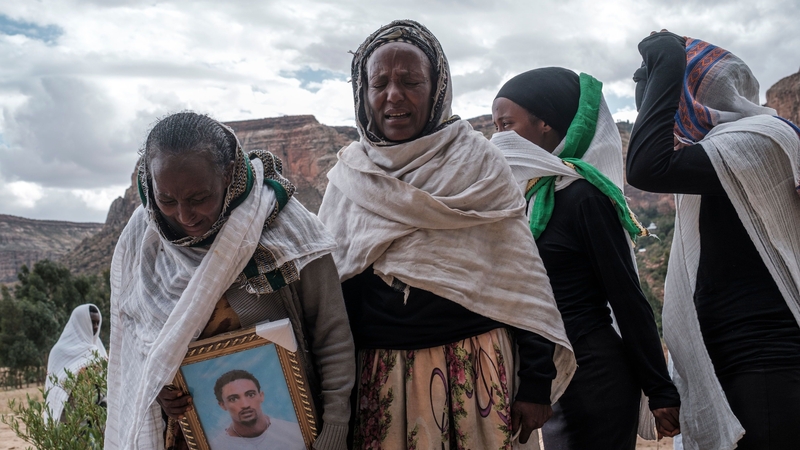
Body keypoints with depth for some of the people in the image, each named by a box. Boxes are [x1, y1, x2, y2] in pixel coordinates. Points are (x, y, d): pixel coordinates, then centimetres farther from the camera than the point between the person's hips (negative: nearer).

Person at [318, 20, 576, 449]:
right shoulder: (348, 178, 3)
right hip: (379, 377, 2)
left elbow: (523, 277, -3)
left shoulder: (479, 163, -3)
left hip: (474, 369, -1)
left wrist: (537, 379, -6)